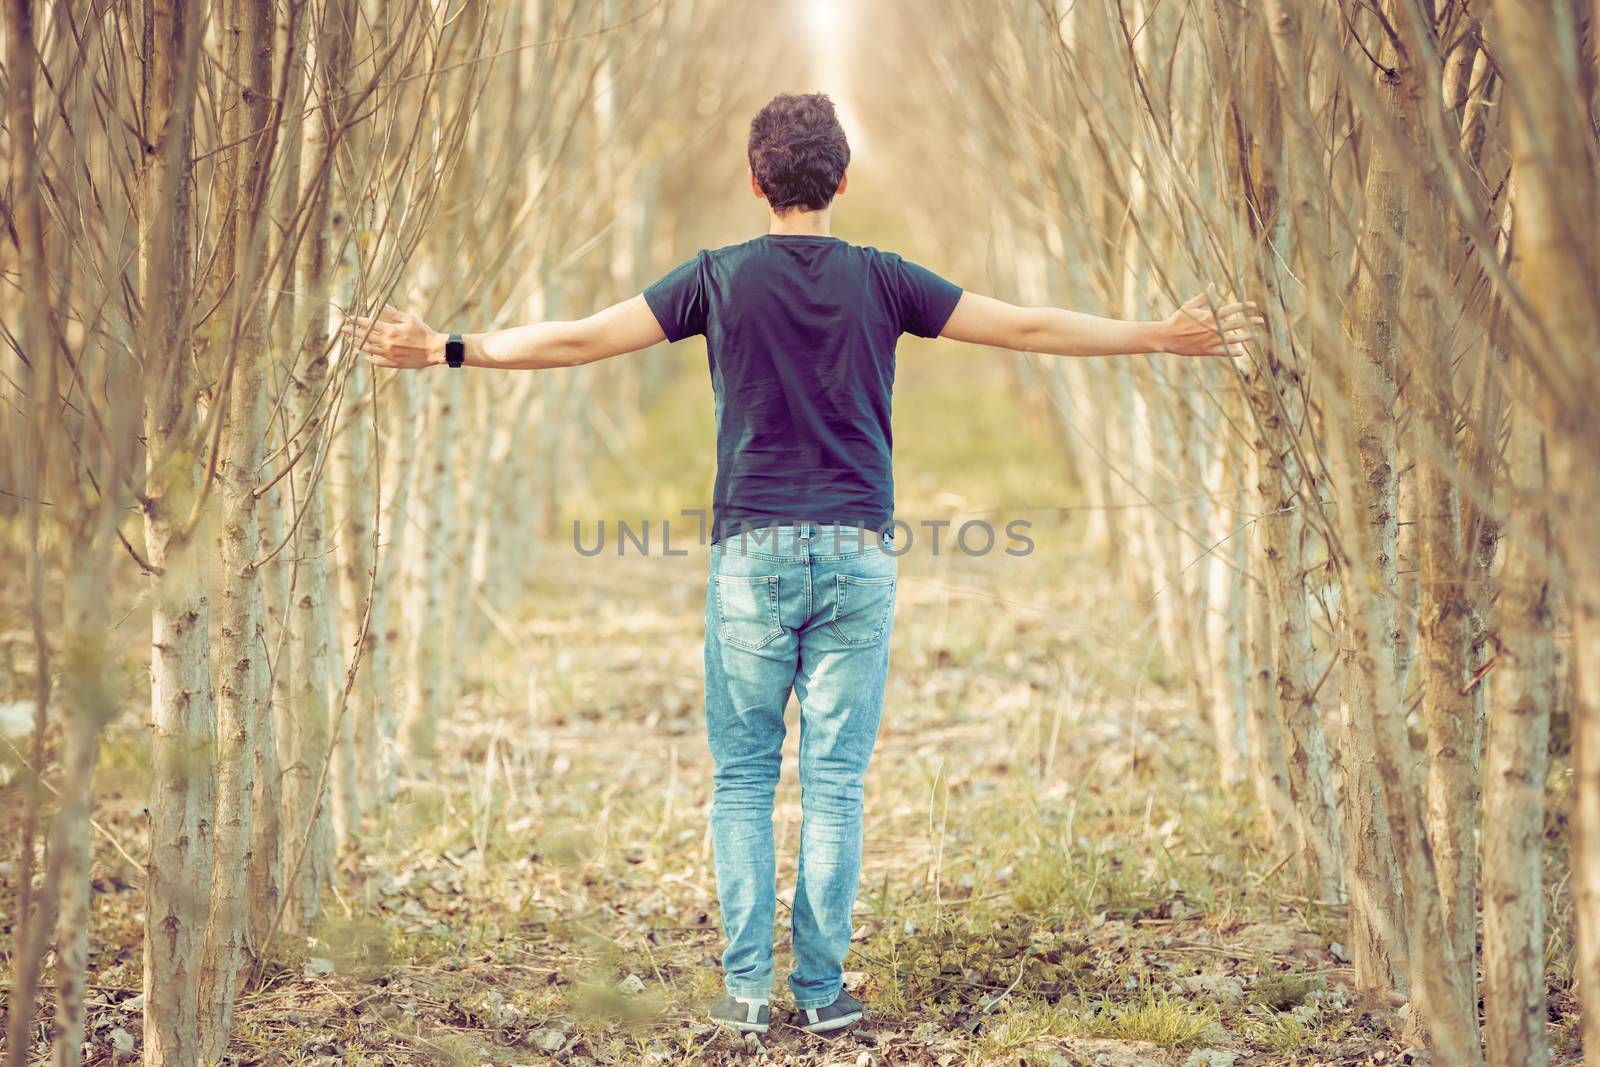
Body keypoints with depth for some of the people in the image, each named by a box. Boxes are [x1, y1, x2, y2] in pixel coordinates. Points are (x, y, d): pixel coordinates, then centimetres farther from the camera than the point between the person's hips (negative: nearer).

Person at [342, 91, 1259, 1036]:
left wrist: (450, 350, 11)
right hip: (857, 557, 1)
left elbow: (581, 339, 2)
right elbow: (1029, 329, 5)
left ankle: (747, 986, 3)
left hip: (754, 555, -1)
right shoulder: (882, 281, 2)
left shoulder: (721, 277, 0)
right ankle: (823, 987, 6)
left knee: (744, 777, 7)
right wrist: (1162, 337, 15)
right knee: (836, 782, 4)